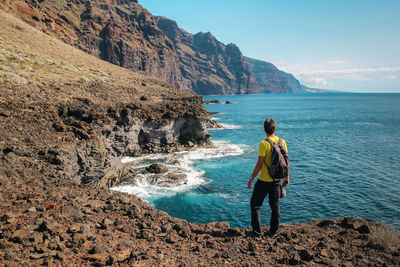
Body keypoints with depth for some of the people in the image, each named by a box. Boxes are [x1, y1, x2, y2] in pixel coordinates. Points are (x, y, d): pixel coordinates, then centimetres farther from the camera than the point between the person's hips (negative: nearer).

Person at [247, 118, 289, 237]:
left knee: (255, 204, 9)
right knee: (275, 206, 17)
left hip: (264, 180, -6)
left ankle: (257, 231, 11)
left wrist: (251, 178, -9)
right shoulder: (282, 142, -1)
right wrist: (286, 177, 17)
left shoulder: (264, 144, -19)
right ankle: (273, 231, 25)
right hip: (276, 180, 6)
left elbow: (260, 164, -19)